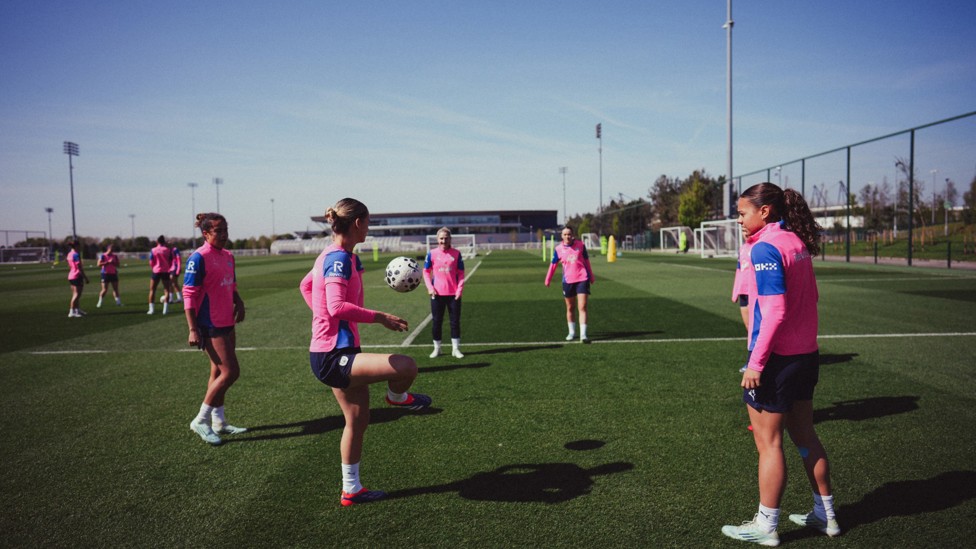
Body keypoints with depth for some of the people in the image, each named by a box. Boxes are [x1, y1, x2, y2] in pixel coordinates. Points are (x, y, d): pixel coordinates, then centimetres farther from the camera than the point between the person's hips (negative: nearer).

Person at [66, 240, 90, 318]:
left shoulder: (69, 254, 13)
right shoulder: (76, 254, -15)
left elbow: (69, 267, 19)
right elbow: (79, 267, -19)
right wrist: (85, 277, -16)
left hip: (71, 276, 10)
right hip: (77, 276, -10)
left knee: (75, 294, 16)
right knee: (76, 294, -9)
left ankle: (77, 309, 25)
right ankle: (71, 312, -12)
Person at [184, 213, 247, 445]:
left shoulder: (228, 256, 10)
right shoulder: (199, 257, -14)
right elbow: (188, 295, -16)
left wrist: (239, 303, 2)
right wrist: (192, 329, -19)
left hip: (227, 323, 8)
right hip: (210, 325, -8)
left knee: (219, 372, 15)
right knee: (231, 372, -9)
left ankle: (219, 422, 26)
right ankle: (201, 421, 4)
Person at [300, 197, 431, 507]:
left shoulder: (329, 256, 13)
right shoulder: (340, 258, -17)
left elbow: (305, 286, 30)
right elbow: (338, 307, -29)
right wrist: (379, 317, -22)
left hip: (334, 353, 11)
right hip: (332, 356, -11)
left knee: (358, 419, 18)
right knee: (406, 366, -25)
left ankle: (351, 490, 31)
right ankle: (397, 397, 12)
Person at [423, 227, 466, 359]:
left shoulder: (456, 254, 0)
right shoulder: (432, 254, 0)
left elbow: (461, 273, 3)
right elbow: (426, 272, 6)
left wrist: (460, 290, -5)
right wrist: (430, 288, -5)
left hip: (453, 294, 0)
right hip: (437, 294, 0)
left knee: (455, 321, 4)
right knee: (436, 322, 7)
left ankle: (455, 349, 14)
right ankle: (437, 348, 21)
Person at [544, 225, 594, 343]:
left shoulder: (580, 245, -2)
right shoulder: (558, 249, -1)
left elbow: (586, 261, 9)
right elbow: (553, 265, 10)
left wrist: (591, 276, 14)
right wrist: (548, 280, 12)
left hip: (582, 279, -1)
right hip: (568, 281, 1)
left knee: (582, 307, -9)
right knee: (570, 308, 12)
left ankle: (583, 335, -10)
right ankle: (572, 332, 28)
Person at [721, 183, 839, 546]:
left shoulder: (765, 247, -17)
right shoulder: (797, 242, 8)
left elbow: (776, 310, -23)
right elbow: (809, 296, 14)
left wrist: (756, 362, -21)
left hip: (776, 361, -8)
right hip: (806, 355, 9)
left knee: (768, 443, 4)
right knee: (805, 436, 20)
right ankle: (825, 515, 32)